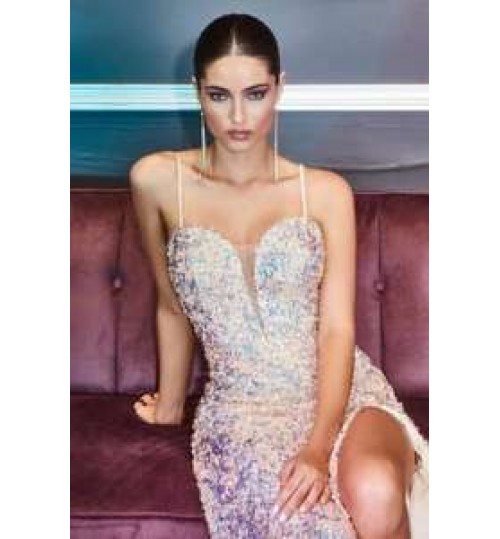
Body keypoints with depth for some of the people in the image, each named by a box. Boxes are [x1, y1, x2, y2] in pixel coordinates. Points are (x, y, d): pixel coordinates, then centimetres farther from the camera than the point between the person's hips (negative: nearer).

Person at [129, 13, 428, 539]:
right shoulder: (157, 180, 1)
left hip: (343, 391, 1)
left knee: (374, 493, -31)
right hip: (240, 404, -1)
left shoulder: (326, 191, 0)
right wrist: (169, 407, 22)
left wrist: (318, 446, -21)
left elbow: (337, 328, -7)